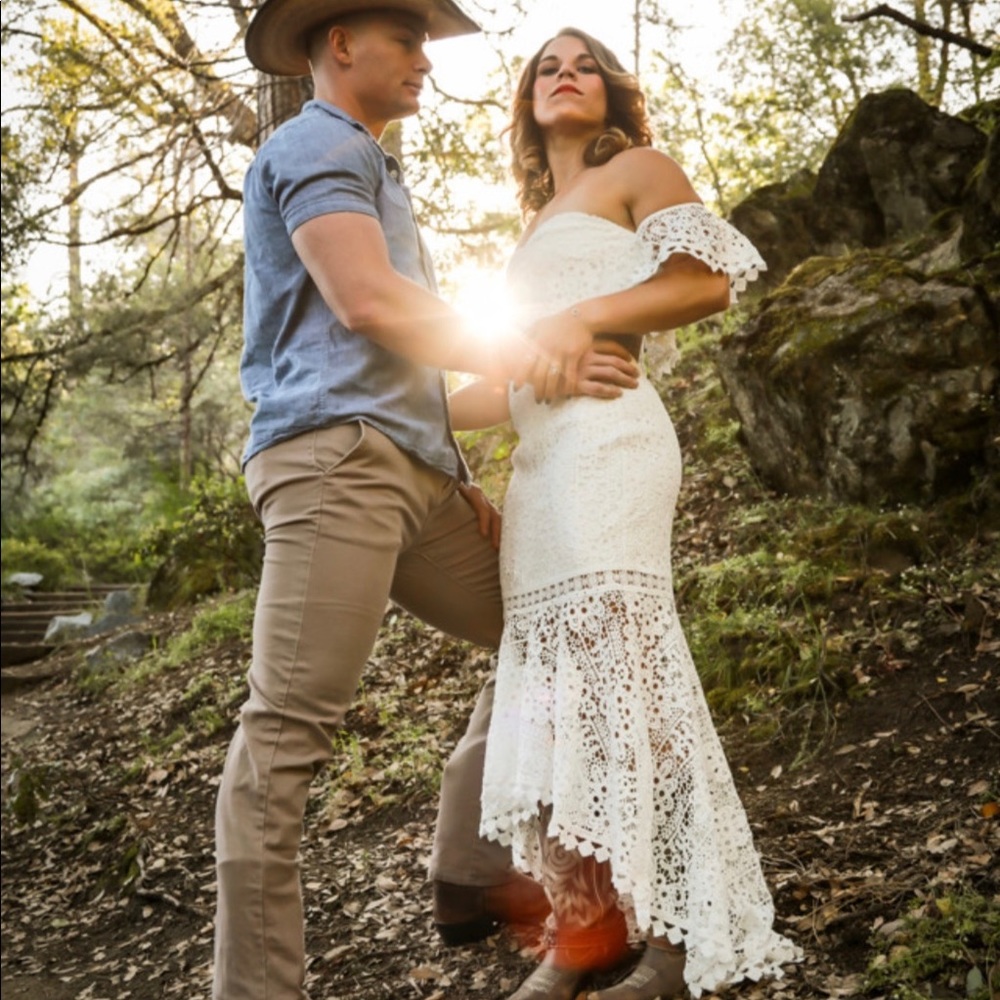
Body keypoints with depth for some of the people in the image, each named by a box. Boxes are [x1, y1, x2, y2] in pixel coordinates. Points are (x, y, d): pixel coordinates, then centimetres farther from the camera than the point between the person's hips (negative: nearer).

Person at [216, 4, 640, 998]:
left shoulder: (371, 169, 32)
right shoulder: (319, 146, 2)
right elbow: (364, 299, -16)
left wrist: (458, 480, 20)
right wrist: (527, 357, -7)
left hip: (411, 473, 10)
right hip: (334, 459, -10)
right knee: (288, 728, -12)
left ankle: (469, 877, 13)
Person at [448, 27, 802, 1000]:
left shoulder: (636, 171, 13)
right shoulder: (537, 228, 31)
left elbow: (708, 282, -3)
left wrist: (575, 319, -8)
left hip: (605, 439, -7)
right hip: (541, 462, 7)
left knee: (612, 665, -14)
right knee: (552, 688, 0)